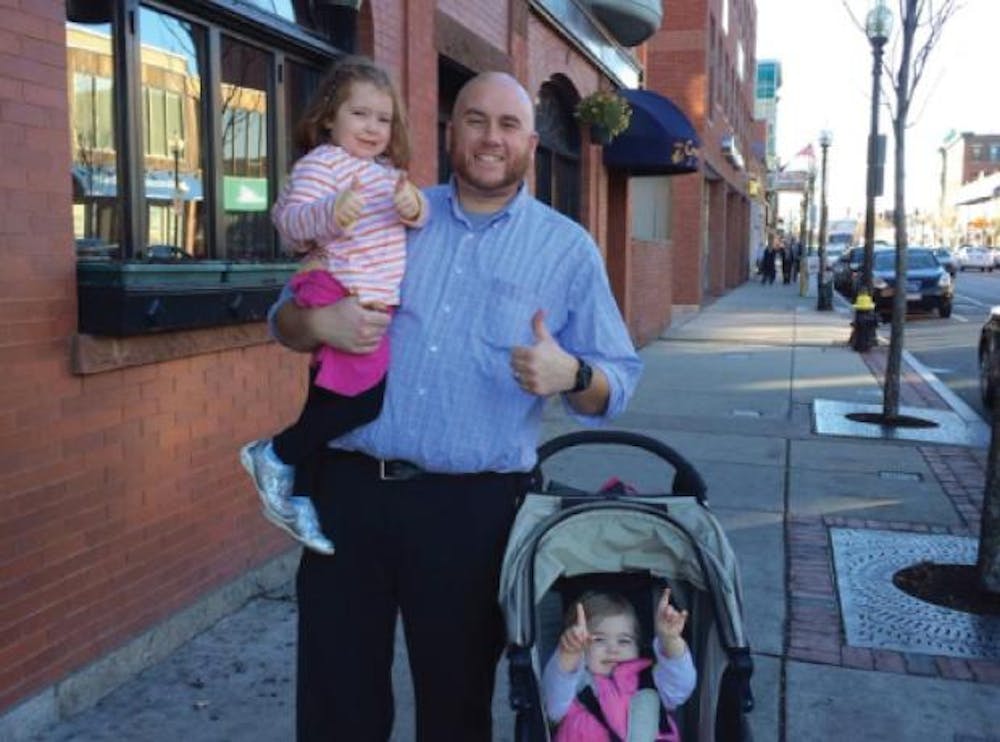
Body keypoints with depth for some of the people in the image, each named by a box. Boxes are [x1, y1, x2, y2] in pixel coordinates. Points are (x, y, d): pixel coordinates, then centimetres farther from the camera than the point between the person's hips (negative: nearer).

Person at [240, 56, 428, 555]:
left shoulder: (387, 171, 20)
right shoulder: (321, 163, -7)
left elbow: (419, 217, 12)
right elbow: (291, 220, -19)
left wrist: (413, 207, -11)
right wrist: (331, 213, -39)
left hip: (378, 300, 9)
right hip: (339, 295, -9)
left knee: (333, 395, 13)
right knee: (367, 389, -18)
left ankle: (298, 495, 26)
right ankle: (275, 457, 0)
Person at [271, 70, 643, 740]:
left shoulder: (569, 248, 3)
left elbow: (617, 382, 1)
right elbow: (288, 317, 13)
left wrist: (569, 376, -21)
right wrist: (318, 322, -10)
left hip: (474, 506, -1)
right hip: (350, 487, 2)